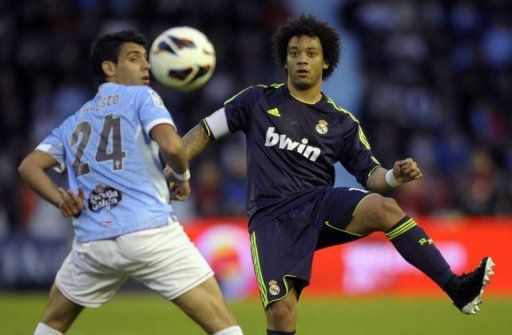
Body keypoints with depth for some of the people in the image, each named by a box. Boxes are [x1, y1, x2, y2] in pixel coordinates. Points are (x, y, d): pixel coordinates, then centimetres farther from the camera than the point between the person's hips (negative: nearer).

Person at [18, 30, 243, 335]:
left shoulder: (73, 122, 24)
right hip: (151, 233, -5)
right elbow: (172, 145, -10)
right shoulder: (141, 97, 7)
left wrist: (61, 200, 6)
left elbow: (29, 166, 15)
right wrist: (183, 177, 8)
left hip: (92, 243, 5)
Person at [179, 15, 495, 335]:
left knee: (384, 208, -30)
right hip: (272, 219, -1)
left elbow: (370, 174, 10)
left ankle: (458, 289, -33)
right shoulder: (259, 100, 10)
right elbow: (206, 130, 14)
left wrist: (394, 176, -12)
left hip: (321, 203, 1)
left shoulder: (341, 122, 13)